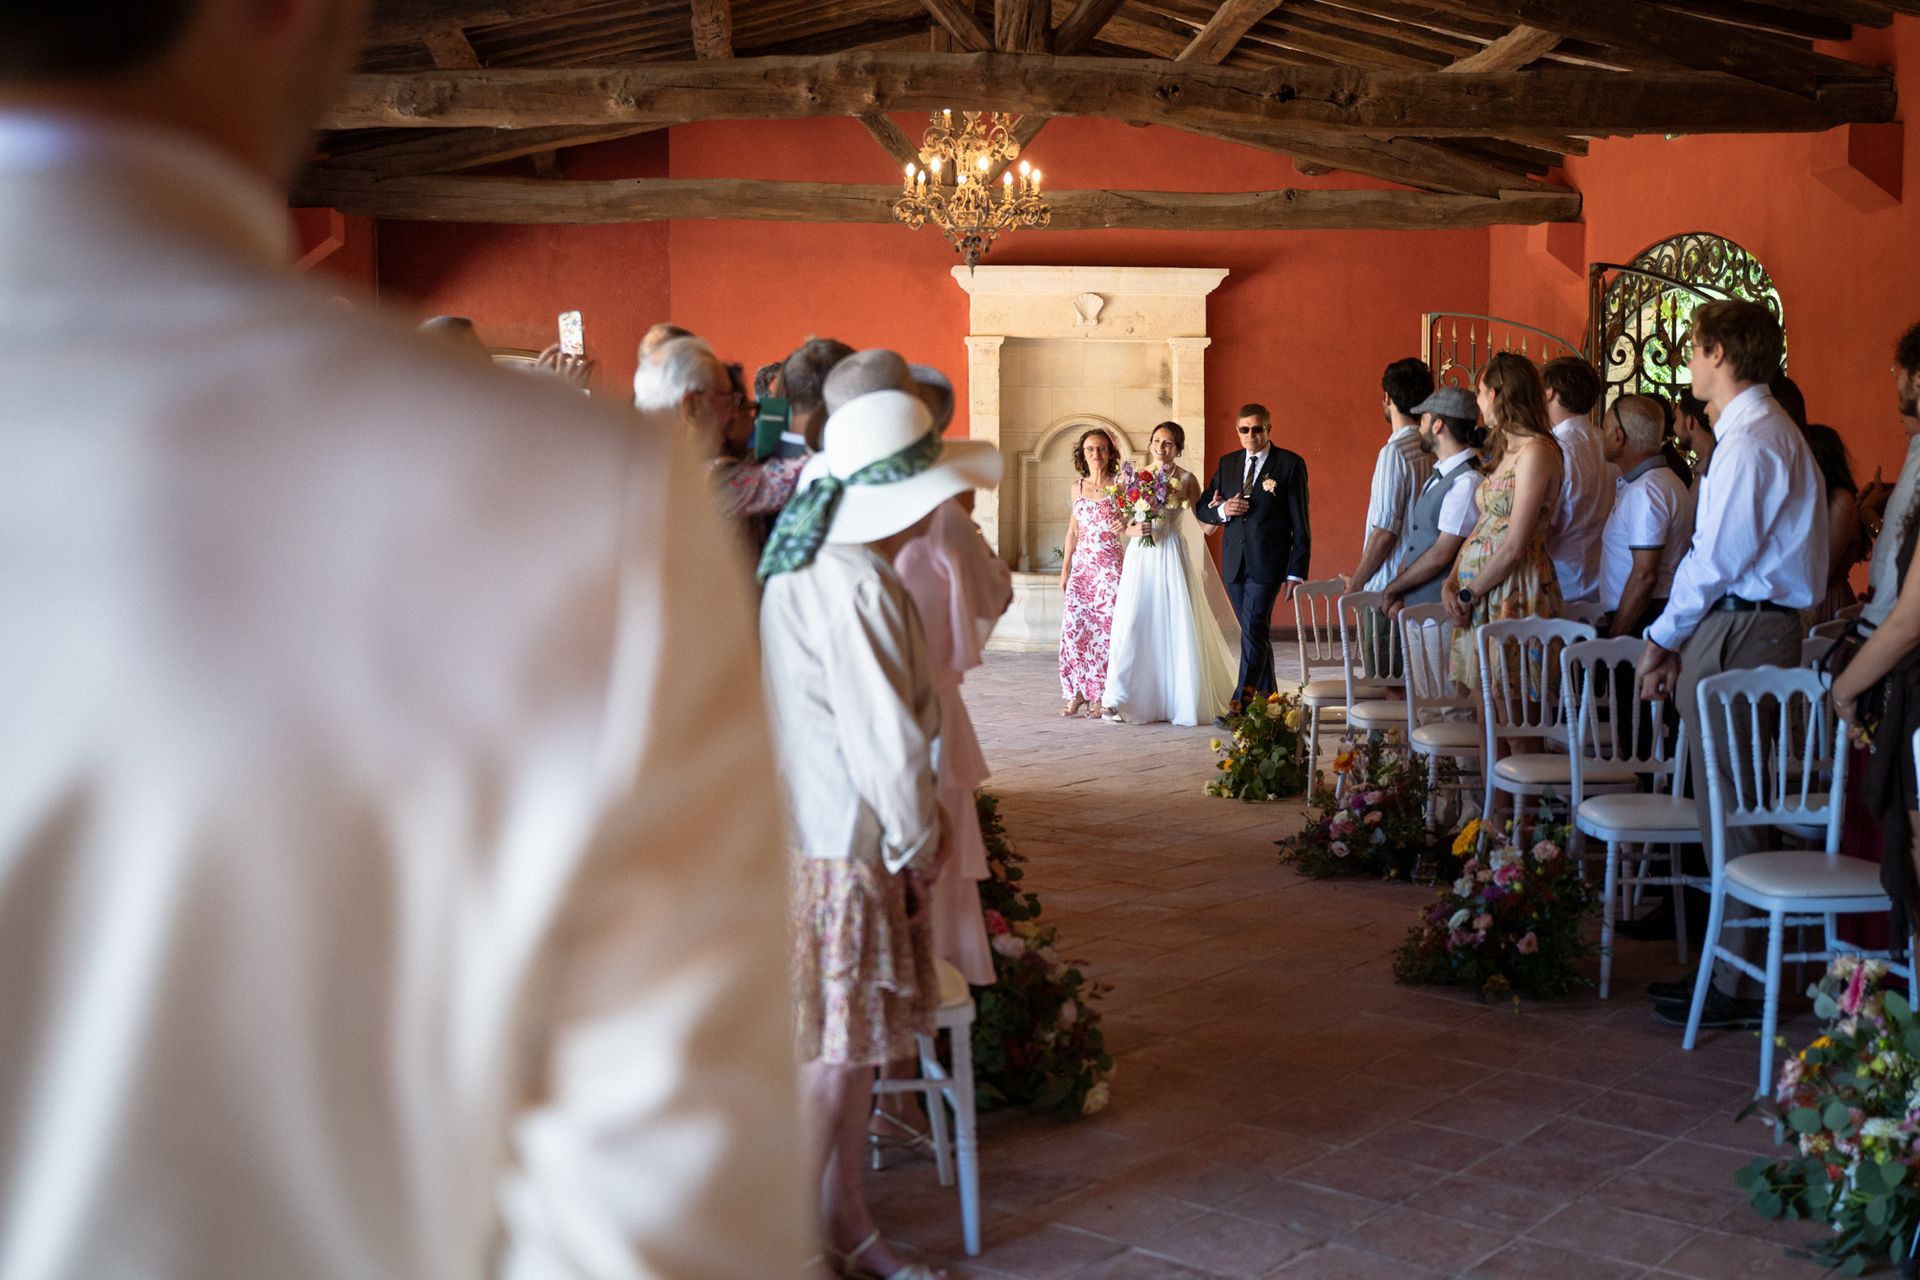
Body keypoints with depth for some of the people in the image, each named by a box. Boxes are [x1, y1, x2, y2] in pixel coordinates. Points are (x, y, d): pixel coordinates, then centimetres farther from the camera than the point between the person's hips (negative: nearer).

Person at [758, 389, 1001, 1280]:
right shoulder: (855, 585, -21)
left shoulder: (804, 565, 10)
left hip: (813, 830, 10)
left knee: (855, 1041, 16)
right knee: (830, 1054, 0)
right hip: (842, 847, -10)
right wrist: (918, 838, -6)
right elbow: (885, 736, -20)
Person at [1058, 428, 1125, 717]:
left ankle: (1099, 695, 3)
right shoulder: (1077, 487, 11)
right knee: (1074, 625, -4)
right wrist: (1065, 568, 10)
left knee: (1105, 626, -5)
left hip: (1109, 565, -3)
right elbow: (1072, 530, 15)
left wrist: (1125, 527, -20)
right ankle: (1077, 693, 4)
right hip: (1081, 565, 4)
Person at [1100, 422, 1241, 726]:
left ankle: (1183, 701, 7)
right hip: (1141, 558, 2)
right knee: (1134, 626, -4)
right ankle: (1122, 699, 2)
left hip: (1172, 557, -2)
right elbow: (1127, 527, 9)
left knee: (1177, 628, -2)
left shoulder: (1186, 479, 2)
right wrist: (1136, 530, -9)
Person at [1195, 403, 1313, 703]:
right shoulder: (1227, 463, 11)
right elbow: (1202, 508, 16)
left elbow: (1300, 523, -5)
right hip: (1234, 564, 5)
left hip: (1267, 563, -5)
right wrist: (1222, 510, -8)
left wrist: (1296, 573, -10)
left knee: (1254, 632, -12)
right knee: (1256, 634, 12)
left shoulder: (1291, 464, -3)